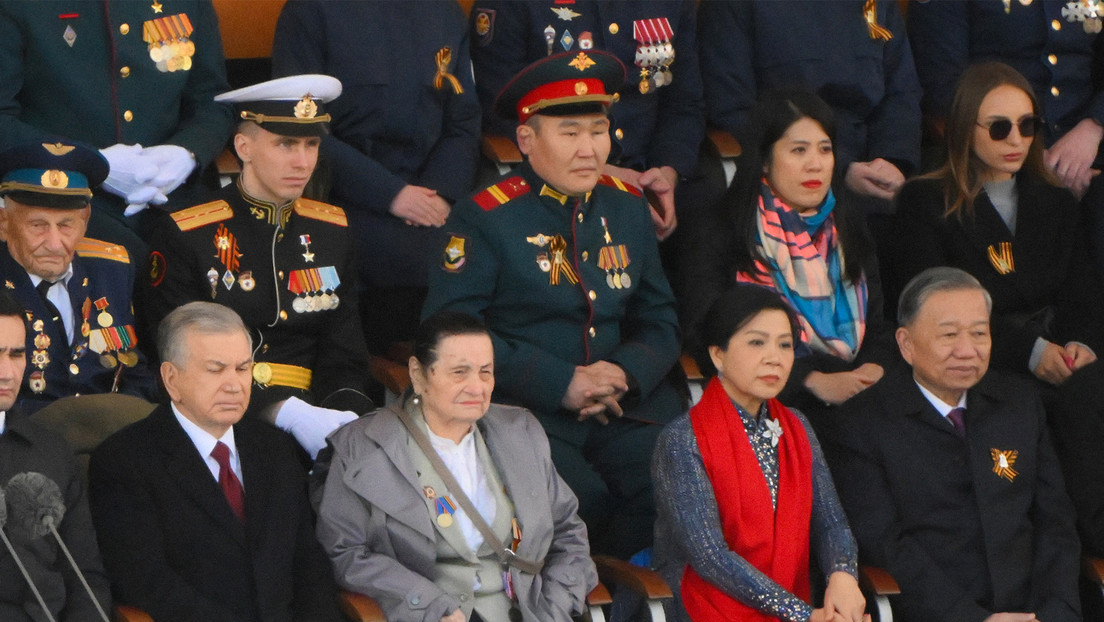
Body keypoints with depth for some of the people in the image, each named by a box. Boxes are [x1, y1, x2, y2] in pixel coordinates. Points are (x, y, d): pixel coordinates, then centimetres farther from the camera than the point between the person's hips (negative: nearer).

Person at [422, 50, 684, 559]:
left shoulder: (627, 207, 16)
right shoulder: (485, 217, -2)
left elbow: (659, 321, 18)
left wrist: (626, 373, -6)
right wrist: (561, 384, -15)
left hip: (624, 409, 5)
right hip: (525, 412, -5)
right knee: (581, 499, -31)